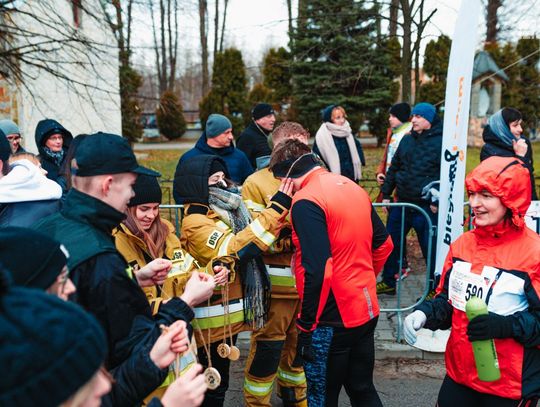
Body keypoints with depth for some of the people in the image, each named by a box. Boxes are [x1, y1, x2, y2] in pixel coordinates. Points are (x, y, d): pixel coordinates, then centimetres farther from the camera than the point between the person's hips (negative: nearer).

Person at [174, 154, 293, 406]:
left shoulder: (225, 211, 9)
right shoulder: (196, 223, -19)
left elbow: (253, 241, 12)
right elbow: (234, 250, -33)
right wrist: (277, 208, -31)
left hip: (229, 314, 9)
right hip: (213, 319, -8)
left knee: (218, 383, 22)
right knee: (213, 386, 6)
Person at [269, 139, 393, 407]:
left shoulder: (306, 201, -20)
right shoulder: (353, 188, 6)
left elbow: (317, 271, -25)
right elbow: (383, 244, 14)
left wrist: (307, 323, -14)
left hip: (332, 319, -7)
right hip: (367, 311, 8)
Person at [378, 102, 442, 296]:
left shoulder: (441, 141, -8)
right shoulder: (407, 140, 10)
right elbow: (394, 168, 16)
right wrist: (386, 194, 13)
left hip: (426, 207, -6)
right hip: (402, 203, 6)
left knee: (430, 249, 4)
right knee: (390, 243, 13)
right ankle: (388, 282, 30)